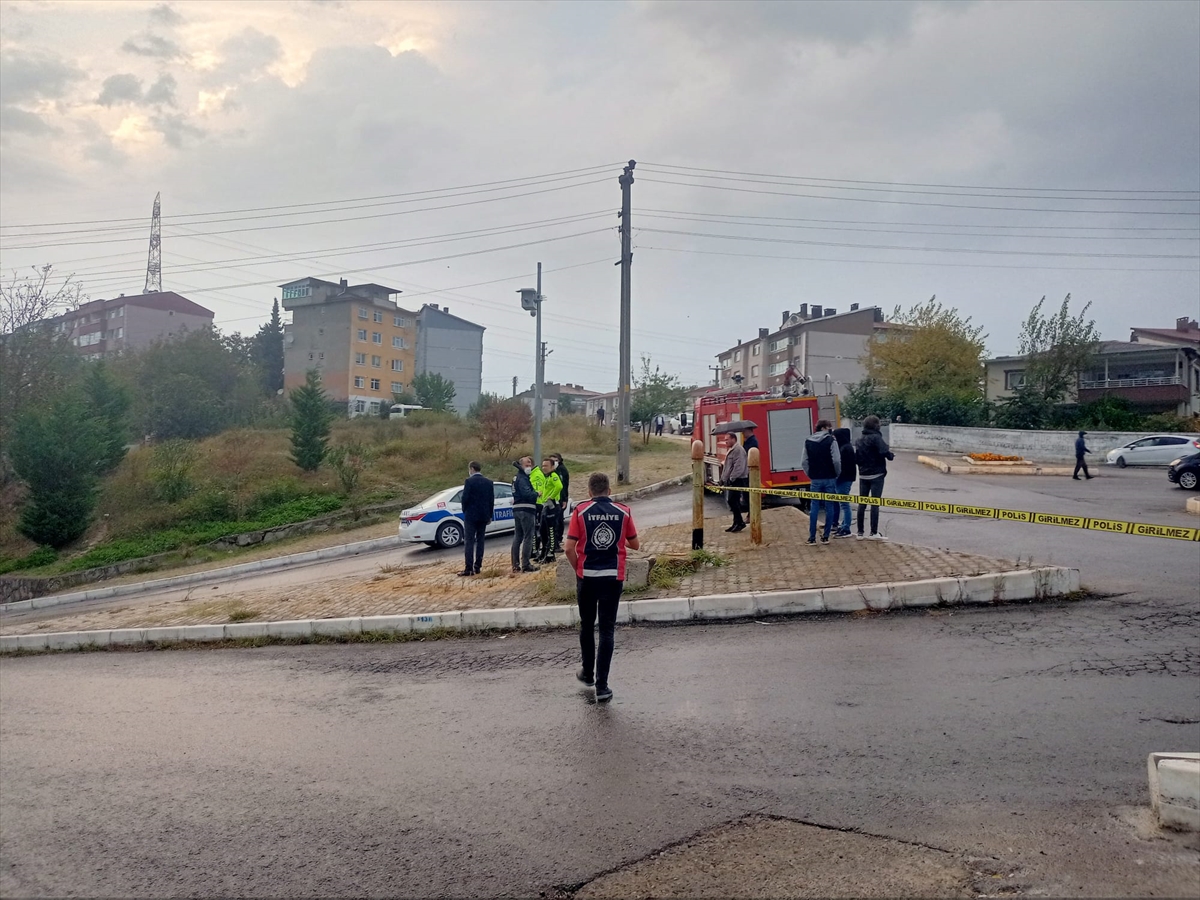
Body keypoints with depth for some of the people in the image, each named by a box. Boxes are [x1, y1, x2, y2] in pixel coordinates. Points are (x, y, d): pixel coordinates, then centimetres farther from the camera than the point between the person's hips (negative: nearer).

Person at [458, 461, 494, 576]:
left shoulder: (469, 481, -10)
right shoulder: (488, 482, 6)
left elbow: (465, 498, -13)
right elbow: (492, 500, 8)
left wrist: (465, 511, 4)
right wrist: (489, 516, 14)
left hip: (471, 515, -5)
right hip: (484, 516, 5)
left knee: (469, 542, -4)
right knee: (480, 541, 11)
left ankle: (469, 568, -9)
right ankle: (477, 567, 11)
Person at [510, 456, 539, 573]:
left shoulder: (517, 478, 18)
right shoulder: (522, 478, -13)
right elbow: (527, 493, -25)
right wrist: (537, 493, -9)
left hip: (517, 510, 10)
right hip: (526, 510, -10)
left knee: (517, 537, 12)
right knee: (528, 537, -5)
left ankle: (516, 565, 15)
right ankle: (525, 564, -5)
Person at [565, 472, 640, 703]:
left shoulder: (581, 511, -5)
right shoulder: (623, 512, -1)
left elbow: (569, 548, -9)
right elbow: (634, 545, 8)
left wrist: (578, 569, 7)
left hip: (587, 577, 0)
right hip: (613, 577, 0)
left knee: (586, 626, 19)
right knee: (607, 630, 4)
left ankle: (588, 673, 34)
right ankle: (601, 686, 0)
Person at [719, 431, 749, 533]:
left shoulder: (738, 450, -15)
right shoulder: (731, 450, 18)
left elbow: (739, 467, -23)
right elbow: (727, 466, 24)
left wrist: (731, 478, -22)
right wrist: (723, 478, 19)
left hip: (737, 480, -10)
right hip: (732, 480, 10)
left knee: (733, 501, -11)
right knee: (732, 502, 10)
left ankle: (739, 523, -4)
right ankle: (737, 523, 15)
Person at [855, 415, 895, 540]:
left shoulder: (859, 439, 8)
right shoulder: (876, 437, -13)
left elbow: (856, 457, 10)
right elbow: (885, 451, -23)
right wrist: (891, 455, -5)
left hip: (863, 475, 6)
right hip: (876, 474, -6)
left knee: (862, 503, 8)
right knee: (875, 503, -2)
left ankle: (860, 532, 10)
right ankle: (873, 533, -2)